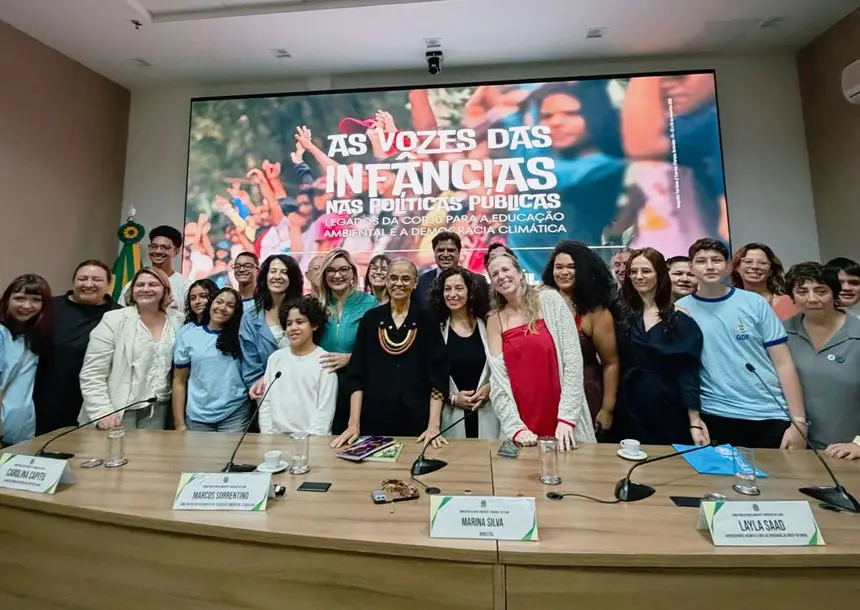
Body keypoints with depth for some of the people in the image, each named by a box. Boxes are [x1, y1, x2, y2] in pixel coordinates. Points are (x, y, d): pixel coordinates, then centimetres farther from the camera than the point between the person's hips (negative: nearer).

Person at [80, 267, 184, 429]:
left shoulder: (177, 320, 1)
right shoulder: (113, 320, -6)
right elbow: (91, 374, -8)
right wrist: (103, 412, -16)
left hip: (158, 409, 2)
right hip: (119, 410, -2)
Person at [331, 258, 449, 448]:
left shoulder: (426, 319, -2)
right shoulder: (370, 318, 1)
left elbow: (438, 374, -6)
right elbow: (356, 373, -1)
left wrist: (434, 425, -14)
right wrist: (354, 424, -7)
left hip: (417, 420, -1)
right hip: (375, 418, 1)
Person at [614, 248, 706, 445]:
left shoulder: (680, 320, -3)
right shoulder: (622, 315, 1)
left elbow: (688, 373, -6)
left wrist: (695, 422, -9)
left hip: (668, 410, -1)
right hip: (629, 409, 2)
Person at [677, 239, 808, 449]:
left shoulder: (755, 303, 0)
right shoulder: (681, 310, -3)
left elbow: (783, 363, 1)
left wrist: (799, 421, -3)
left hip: (771, 416, 2)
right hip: (716, 417, -1)